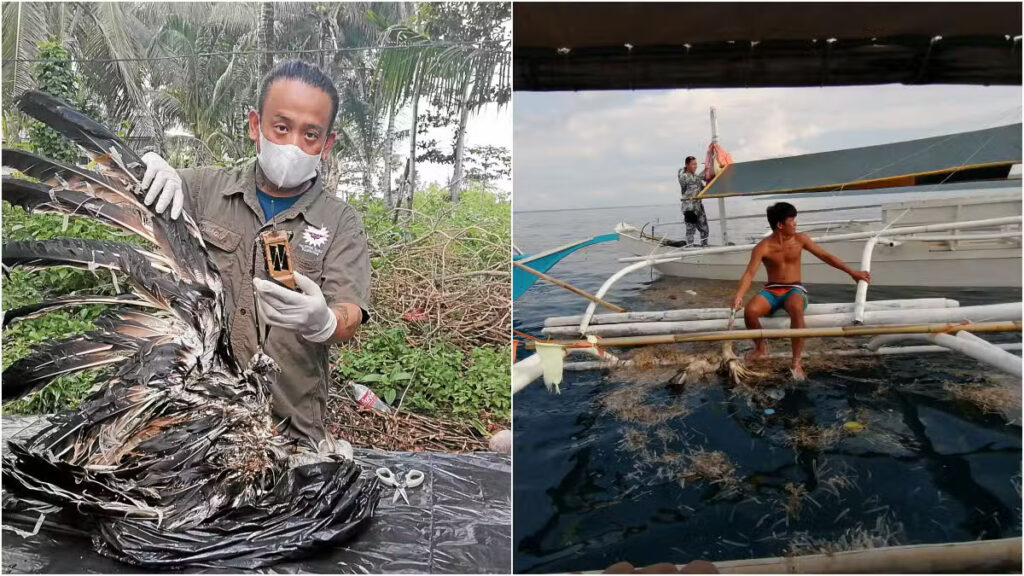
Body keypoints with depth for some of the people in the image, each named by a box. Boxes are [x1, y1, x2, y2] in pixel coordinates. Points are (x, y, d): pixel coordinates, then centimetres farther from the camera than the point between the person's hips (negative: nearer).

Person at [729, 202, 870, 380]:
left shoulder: (800, 239, 2)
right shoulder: (762, 247, -7)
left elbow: (825, 256, 11)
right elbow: (749, 273, -17)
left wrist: (851, 272, 9)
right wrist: (739, 294, -35)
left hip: (794, 289, 0)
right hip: (771, 290, 0)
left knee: (796, 309, -38)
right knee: (750, 311, -31)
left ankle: (796, 362, -28)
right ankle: (760, 347, 1)